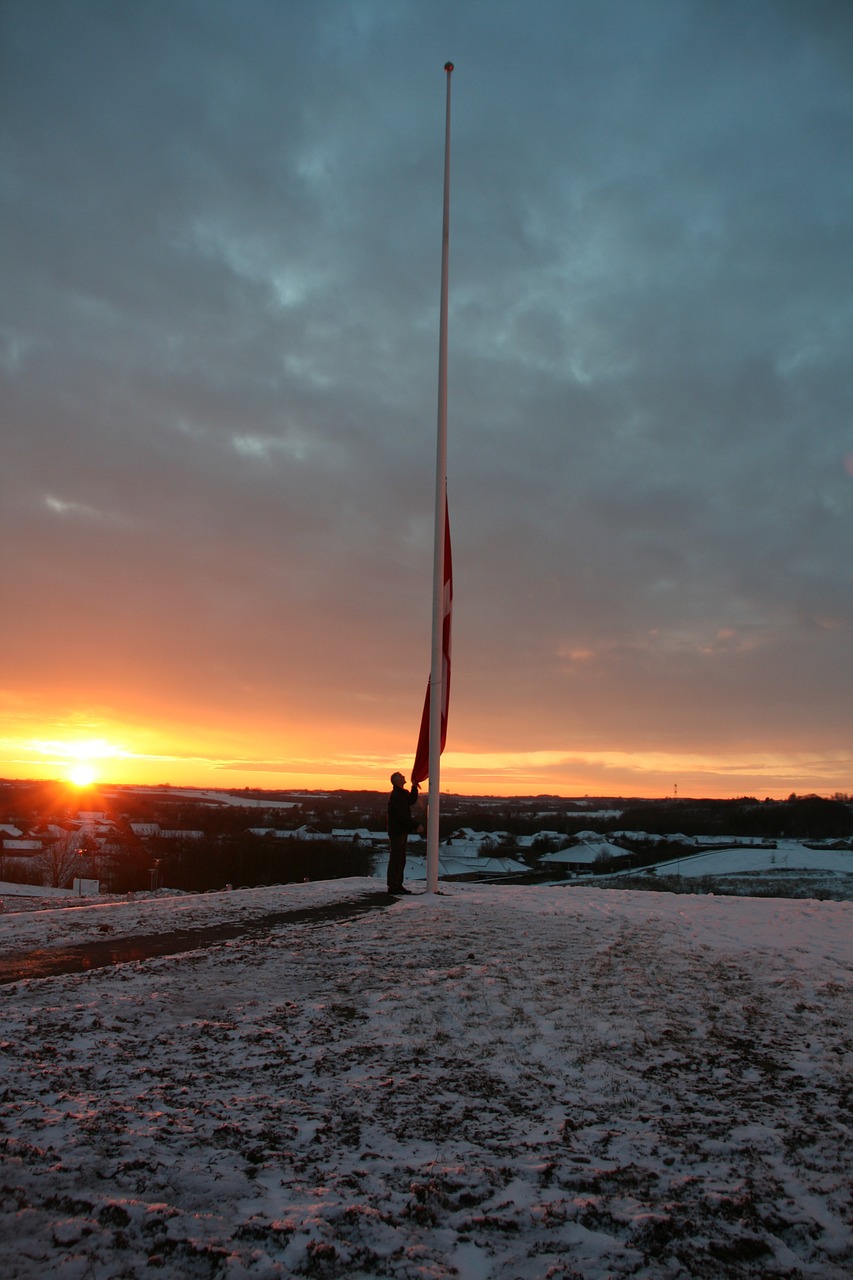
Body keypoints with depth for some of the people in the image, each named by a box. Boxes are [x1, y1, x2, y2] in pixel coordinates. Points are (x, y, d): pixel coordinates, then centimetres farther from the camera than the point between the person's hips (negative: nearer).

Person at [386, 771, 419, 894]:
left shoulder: (402, 794, 14)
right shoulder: (395, 796, -17)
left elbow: (412, 800, 25)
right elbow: (402, 815, -22)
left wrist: (414, 787, 12)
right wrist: (416, 825, -20)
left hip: (402, 831, 10)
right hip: (397, 831, -10)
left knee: (401, 859, 13)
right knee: (396, 859, -7)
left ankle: (398, 885, 20)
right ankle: (393, 886, -4)